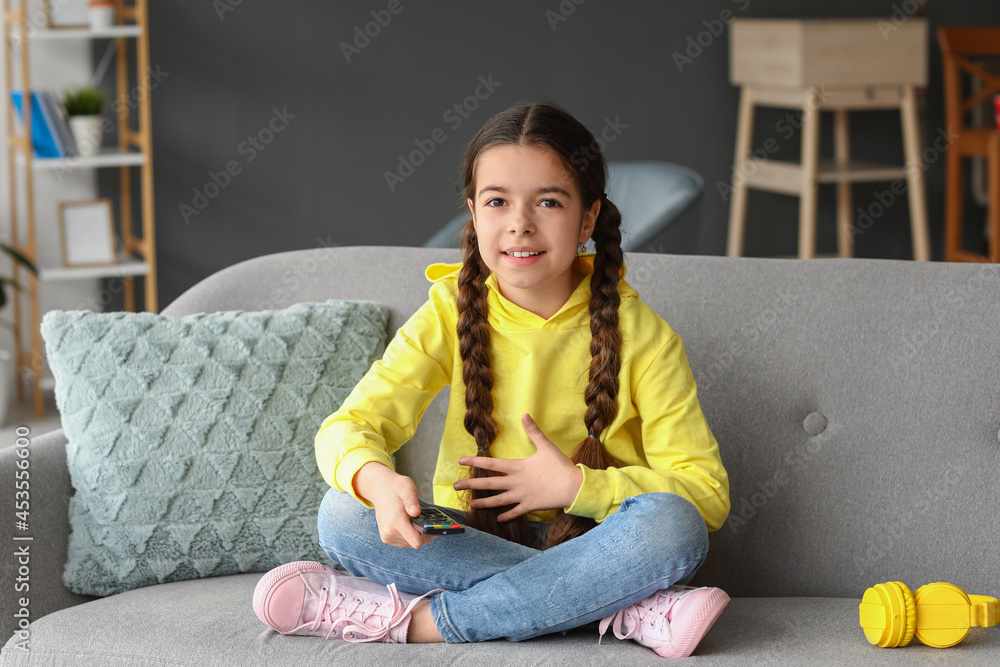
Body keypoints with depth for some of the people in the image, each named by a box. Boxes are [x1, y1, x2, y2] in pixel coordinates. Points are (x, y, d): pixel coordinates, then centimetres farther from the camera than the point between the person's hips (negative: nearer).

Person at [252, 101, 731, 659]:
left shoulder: (640, 334, -7)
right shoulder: (452, 312, -2)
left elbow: (707, 491, -8)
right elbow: (349, 426, -12)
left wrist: (575, 486, -20)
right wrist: (375, 479, -36)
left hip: (593, 544, -2)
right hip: (471, 542, 2)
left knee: (669, 525, -33)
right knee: (343, 514, -25)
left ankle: (419, 618, -28)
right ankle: (625, 607, -27)